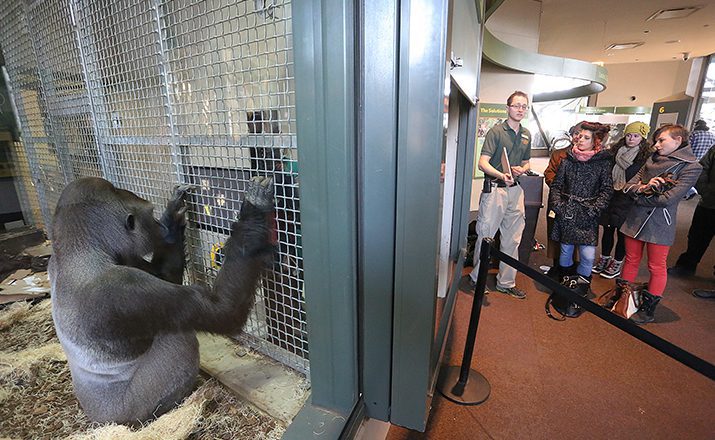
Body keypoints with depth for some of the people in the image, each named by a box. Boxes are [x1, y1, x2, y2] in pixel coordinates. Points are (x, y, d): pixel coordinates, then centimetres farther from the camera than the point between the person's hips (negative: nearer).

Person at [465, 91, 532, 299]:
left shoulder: (526, 135, 16)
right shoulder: (496, 131, -4)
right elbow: (483, 163, -13)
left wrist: (521, 170, 2)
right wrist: (501, 175, -29)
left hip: (515, 189, 7)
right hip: (495, 188, -6)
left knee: (512, 240, 10)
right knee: (485, 235, -3)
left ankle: (506, 282, 23)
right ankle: (477, 277, 14)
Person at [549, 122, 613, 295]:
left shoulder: (603, 162, 1)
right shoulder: (568, 160, 5)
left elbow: (607, 190, 0)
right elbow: (556, 185, 8)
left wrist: (594, 209, -11)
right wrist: (557, 204, -4)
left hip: (588, 216, -1)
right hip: (566, 213, 2)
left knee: (588, 255, -7)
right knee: (566, 250, 10)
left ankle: (582, 285, 15)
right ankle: (565, 281, 27)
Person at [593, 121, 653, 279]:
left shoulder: (646, 157, -4)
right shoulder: (614, 152, 6)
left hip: (627, 201, -3)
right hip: (610, 197, 3)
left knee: (622, 233, 7)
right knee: (607, 230, 13)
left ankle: (617, 263, 22)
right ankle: (604, 259, 28)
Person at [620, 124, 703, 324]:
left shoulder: (691, 167, -9)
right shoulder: (653, 159, 7)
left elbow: (668, 199, -18)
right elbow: (629, 185, 2)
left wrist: (640, 195, -7)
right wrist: (644, 187, -17)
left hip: (659, 224, -5)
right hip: (635, 219, 5)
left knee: (656, 267, 8)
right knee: (631, 260, 15)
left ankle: (648, 309, 21)